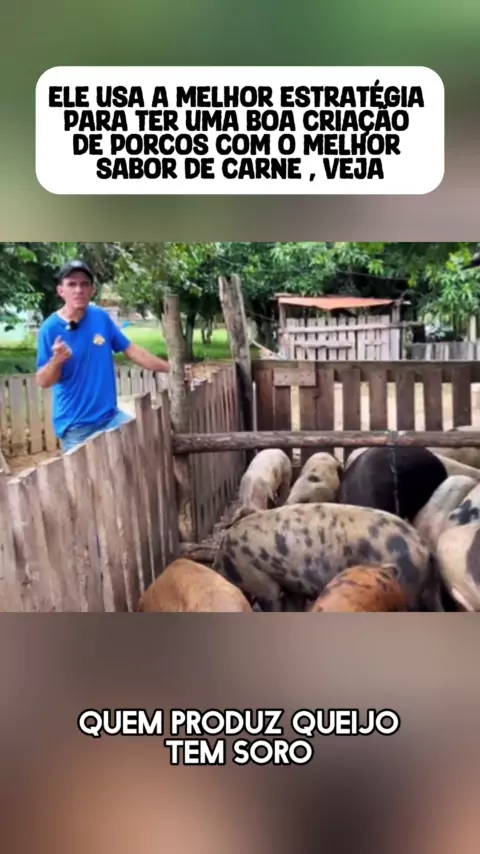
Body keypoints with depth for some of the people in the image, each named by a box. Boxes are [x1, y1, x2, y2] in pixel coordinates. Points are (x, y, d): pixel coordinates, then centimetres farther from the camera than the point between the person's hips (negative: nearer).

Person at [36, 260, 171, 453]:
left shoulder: (101, 317, 0)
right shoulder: (50, 328, -10)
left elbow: (131, 350, 8)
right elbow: (43, 382, -8)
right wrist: (56, 360, -29)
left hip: (110, 416, 4)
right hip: (74, 425, -4)